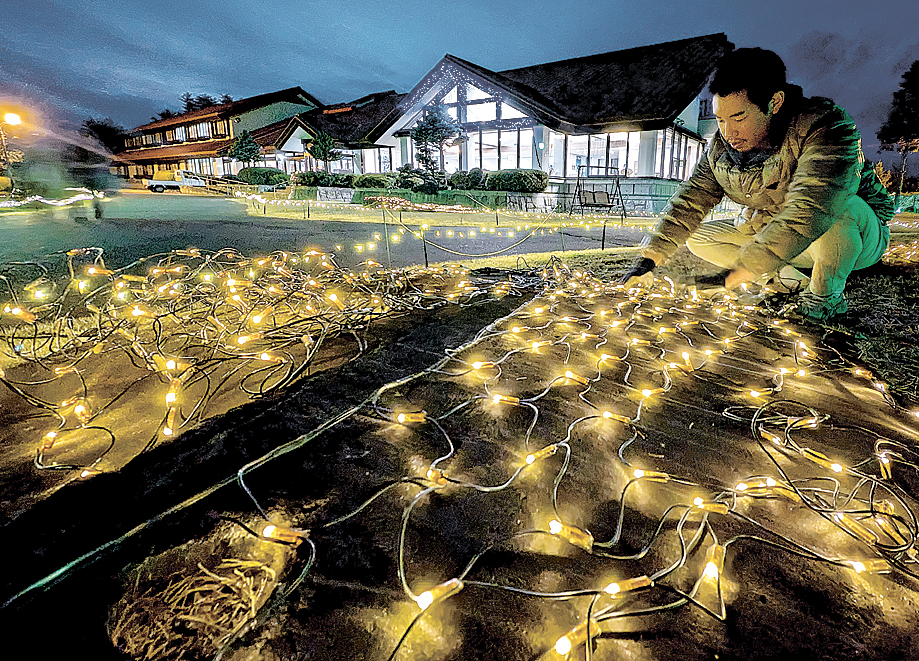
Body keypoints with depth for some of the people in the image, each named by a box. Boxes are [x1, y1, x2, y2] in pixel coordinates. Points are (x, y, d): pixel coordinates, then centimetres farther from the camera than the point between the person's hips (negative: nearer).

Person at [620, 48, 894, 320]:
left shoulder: (825, 127, -30)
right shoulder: (719, 147, -9)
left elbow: (809, 210, -42)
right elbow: (689, 202, -9)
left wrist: (732, 275, -49)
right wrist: (648, 260, -23)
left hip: (858, 231, -6)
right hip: (776, 241, 6)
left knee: (839, 209, -40)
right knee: (697, 236, -4)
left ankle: (826, 295, -12)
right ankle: (796, 284, 0)